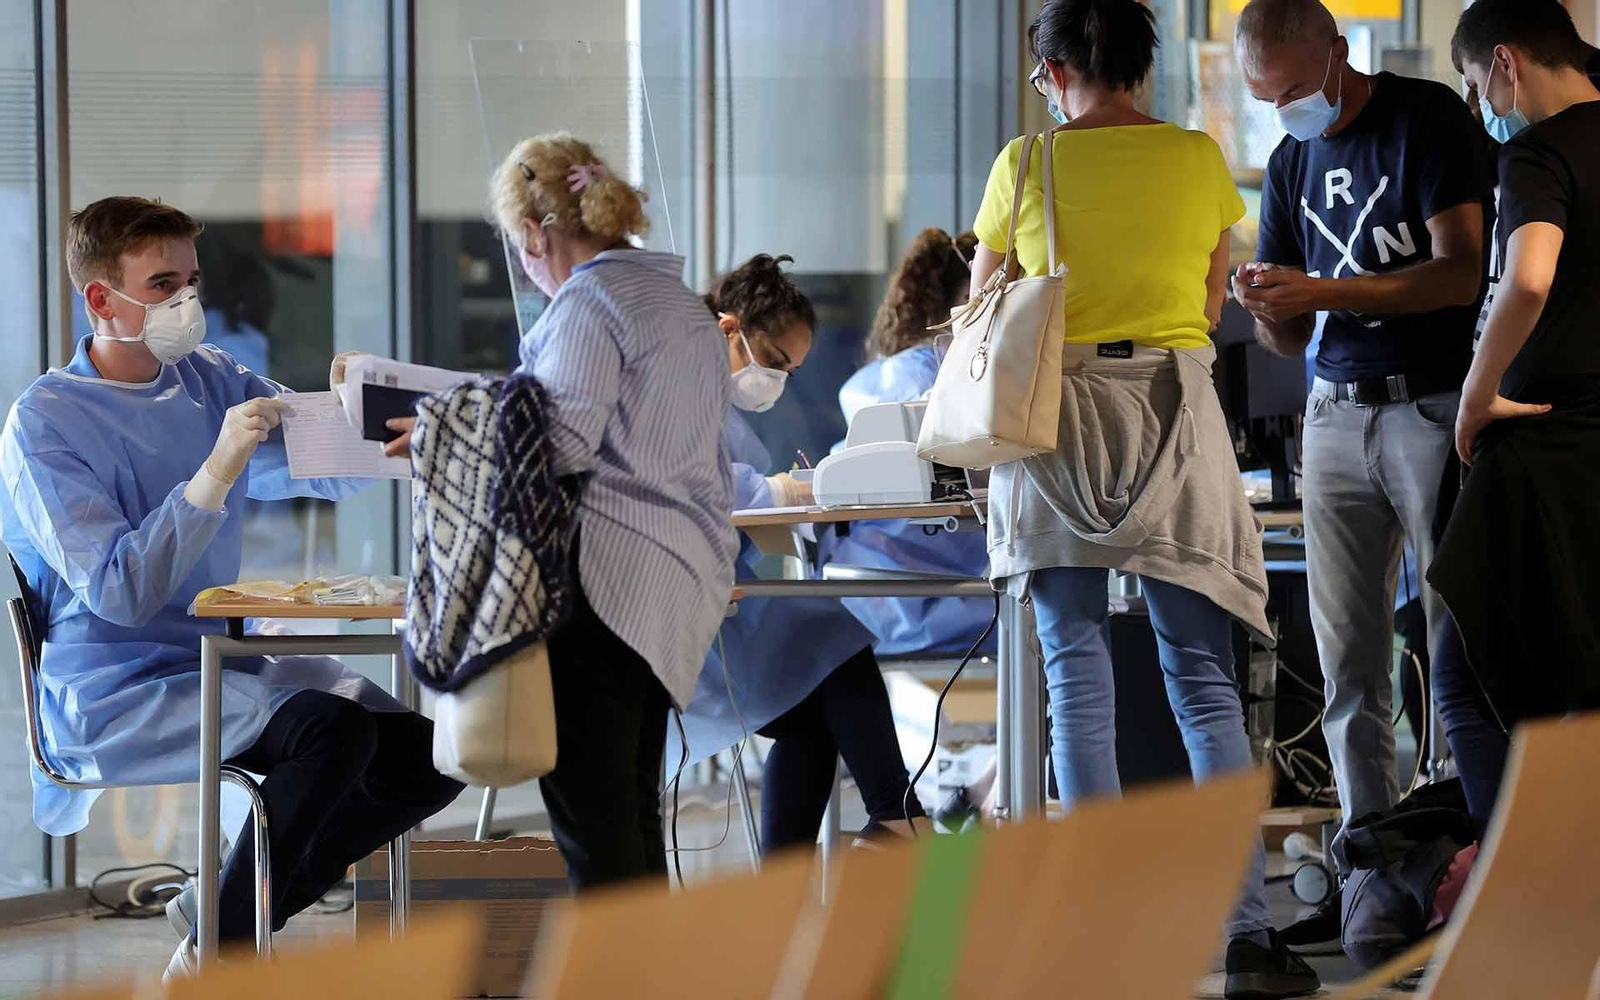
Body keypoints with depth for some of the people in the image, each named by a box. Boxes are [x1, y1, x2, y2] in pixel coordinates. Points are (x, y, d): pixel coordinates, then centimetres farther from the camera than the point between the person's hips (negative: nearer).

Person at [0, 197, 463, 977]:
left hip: (221, 663, 7)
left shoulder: (209, 380, 9)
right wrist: (217, 472, -28)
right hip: (111, 698, -7)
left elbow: (325, 469, 3)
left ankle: (224, 906, 7)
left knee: (425, 757, -8)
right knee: (331, 728, -29)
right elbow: (119, 593, -20)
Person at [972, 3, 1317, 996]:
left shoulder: (1028, 163, -1)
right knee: (1207, 687, 1)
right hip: (1177, 419, 1)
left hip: (1057, 420, -1)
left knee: (1080, 686, 3)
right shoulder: (1199, 159, 3)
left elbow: (983, 300, 14)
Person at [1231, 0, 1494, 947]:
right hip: (1338, 412, 6)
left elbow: (1460, 273, -15)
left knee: (1462, 646, -6)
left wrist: (1321, 291, -22)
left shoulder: (1428, 118, -6)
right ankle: (1369, 876, 6)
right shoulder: (1292, 162, 14)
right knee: (1349, 662, 3)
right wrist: (1269, 310, -9)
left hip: (1437, 404, -6)